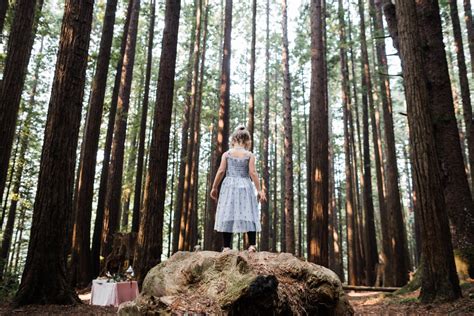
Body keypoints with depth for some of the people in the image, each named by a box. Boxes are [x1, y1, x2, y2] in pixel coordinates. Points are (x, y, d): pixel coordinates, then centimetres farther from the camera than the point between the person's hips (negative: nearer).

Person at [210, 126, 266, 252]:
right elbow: (253, 173, -5)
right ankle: (252, 244, -5)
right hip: (245, 186, -1)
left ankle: (227, 246, 0)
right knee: (248, 214, 2)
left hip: (229, 185, 1)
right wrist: (259, 190, -3)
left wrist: (214, 187, 7)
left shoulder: (226, 154, 5)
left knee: (228, 215, 2)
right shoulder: (249, 155, 2)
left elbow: (221, 171, 0)